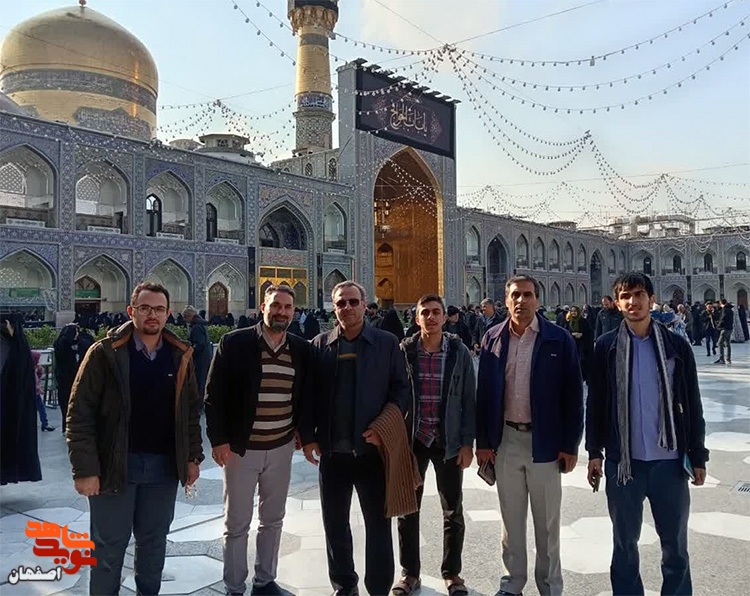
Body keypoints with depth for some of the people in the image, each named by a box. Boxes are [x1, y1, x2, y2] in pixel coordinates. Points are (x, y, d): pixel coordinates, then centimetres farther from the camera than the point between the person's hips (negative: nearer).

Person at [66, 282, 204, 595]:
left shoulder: (181, 355, 2)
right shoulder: (105, 353, -8)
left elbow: (191, 410, 9)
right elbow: (80, 414, -9)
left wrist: (193, 457, 5)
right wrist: (85, 469, -13)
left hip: (164, 464, 3)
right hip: (114, 463, -3)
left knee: (154, 541, 16)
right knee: (109, 545, 9)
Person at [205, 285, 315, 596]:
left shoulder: (302, 349, 1)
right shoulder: (234, 343, -9)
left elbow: (306, 395, 11)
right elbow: (214, 395, -8)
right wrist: (218, 439, -11)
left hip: (282, 448, 4)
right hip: (240, 448, -3)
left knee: (273, 519, 17)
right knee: (236, 524, 8)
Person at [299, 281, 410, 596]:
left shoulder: (387, 343, 0)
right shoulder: (320, 345, 5)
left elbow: (401, 389, -1)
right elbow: (308, 395, 5)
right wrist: (308, 436, -1)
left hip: (372, 448, -2)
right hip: (331, 451, 2)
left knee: (378, 524, 8)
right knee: (335, 524, 14)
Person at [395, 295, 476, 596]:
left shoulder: (459, 351, -5)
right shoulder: (404, 351, -4)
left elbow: (468, 399, -2)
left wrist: (467, 442, -5)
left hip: (449, 441, 0)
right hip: (411, 440, 1)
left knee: (453, 511, 12)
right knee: (408, 509, 10)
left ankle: (451, 572, 30)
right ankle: (410, 572, 27)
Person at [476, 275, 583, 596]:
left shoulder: (559, 339, -6)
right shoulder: (493, 338, 1)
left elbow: (572, 395, -5)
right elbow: (484, 392, 4)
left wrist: (570, 444, -7)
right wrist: (483, 441, 2)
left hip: (545, 441, -2)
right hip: (505, 440, 2)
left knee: (547, 521, 12)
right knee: (511, 518, 15)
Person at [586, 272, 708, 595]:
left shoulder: (676, 346, 0)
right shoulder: (606, 346, -1)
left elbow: (692, 405, 3)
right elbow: (595, 403, 2)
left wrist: (698, 456, 2)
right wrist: (594, 452, -1)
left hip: (669, 460, 0)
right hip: (623, 460, 0)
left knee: (675, 545, 11)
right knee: (624, 542, 13)